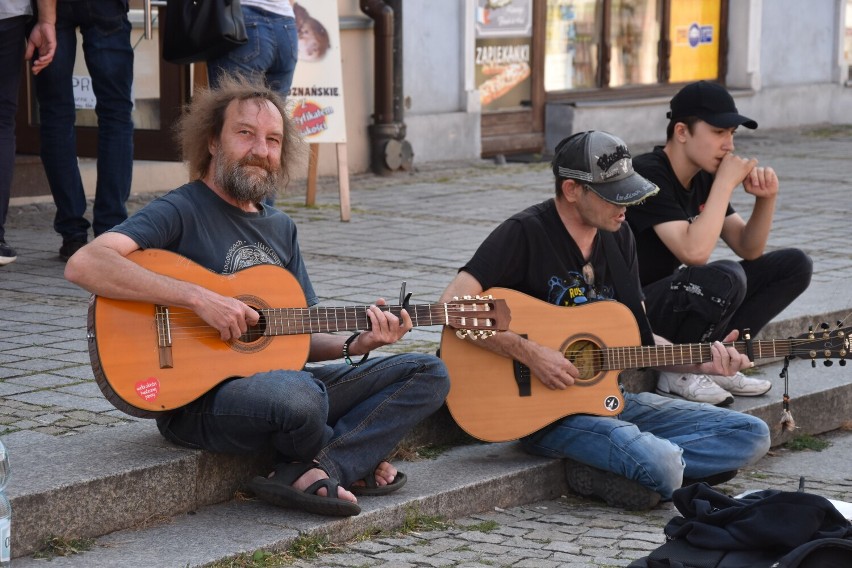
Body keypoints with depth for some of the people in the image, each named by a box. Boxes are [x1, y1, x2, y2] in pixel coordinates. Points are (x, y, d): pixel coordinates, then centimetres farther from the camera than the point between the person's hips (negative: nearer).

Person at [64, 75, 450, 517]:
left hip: (275, 377, 8)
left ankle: (314, 475, -18)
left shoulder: (280, 228, 17)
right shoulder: (182, 212, -8)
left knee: (428, 373, 1)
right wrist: (199, 299, -28)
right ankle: (354, 459, -3)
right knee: (297, 395, -40)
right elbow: (83, 265, -25)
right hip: (198, 401, -8)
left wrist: (355, 344, -3)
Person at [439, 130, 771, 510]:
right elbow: (455, 304, -23)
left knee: (752, 436, -2)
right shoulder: (525, 233, -11)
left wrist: (699, 361, 2)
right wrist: (531, 354, -25)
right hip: (545, 412, -9)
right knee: (662, 466, -35)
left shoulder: (618, 237, 12)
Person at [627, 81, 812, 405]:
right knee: (725, 278, -36)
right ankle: (679, 373, -12)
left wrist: (766, 199, -8)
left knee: (794, 265, 3)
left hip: (677, 300, 9)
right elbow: (695, 252, -34)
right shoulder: (648, 175, -21)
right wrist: (725, 183, -25)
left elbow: (749, 250, 10)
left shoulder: (703, 179, 6)